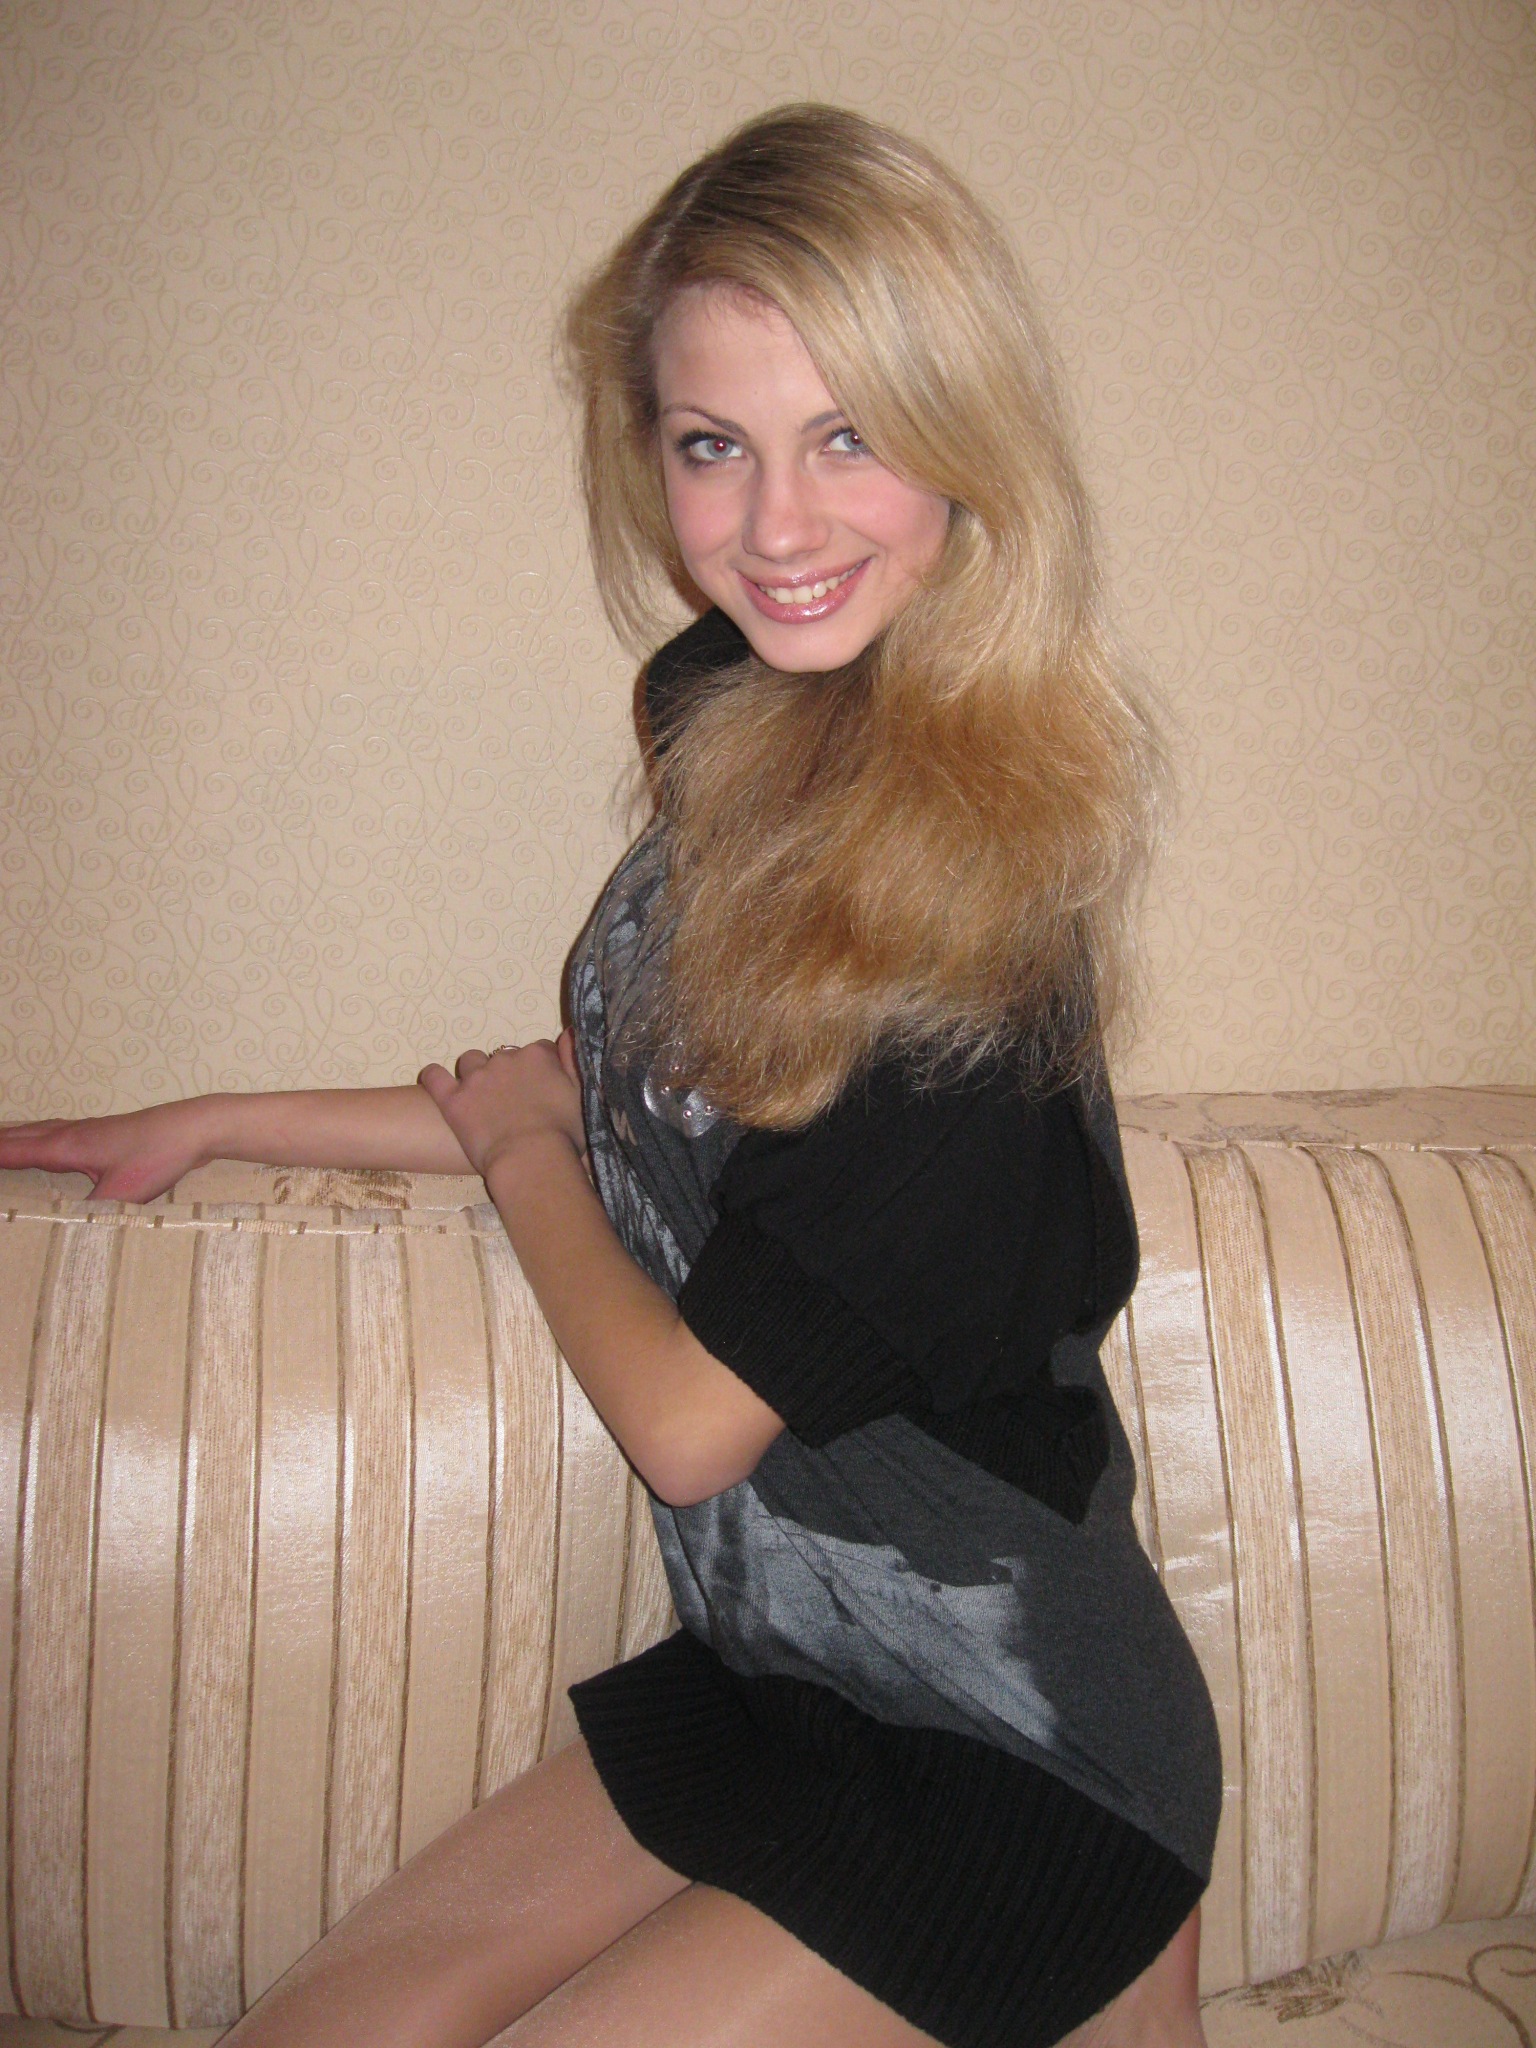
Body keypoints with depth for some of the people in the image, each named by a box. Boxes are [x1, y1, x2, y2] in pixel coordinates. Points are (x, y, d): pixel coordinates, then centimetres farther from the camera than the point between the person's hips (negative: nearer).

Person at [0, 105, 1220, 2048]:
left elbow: (688, 1416, -20)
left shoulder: (971, 876, -26)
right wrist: (214, 1122, 16)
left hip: (1014, 1750, -7)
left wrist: (511, 1141, -2)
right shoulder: (737, 723, -1)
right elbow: (637, 1111, 12)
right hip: (775, 1667, 8)